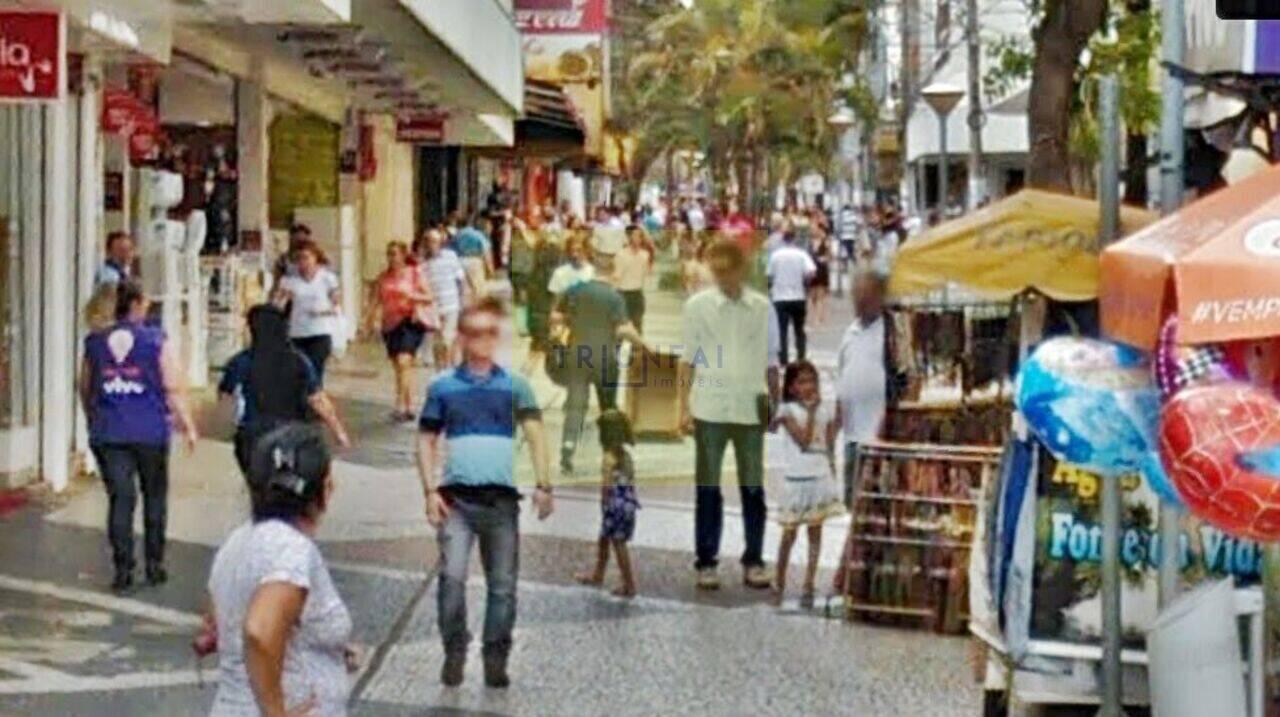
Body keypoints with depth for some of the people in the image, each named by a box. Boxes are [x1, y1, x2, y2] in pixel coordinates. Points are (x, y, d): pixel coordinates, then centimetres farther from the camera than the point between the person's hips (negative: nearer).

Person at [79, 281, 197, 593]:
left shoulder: (95, 343, 4)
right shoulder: (156, 340, -4)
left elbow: (85, 388, 12)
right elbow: (173, 388, -6)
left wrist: (93, 420, 27)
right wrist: (188, 426, 0)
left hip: (108, 433, 2)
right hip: (150, 432, -2)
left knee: (120, 498, 3)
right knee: (154, 496, 14)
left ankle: (123, 570, -1)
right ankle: (154, 565, 18)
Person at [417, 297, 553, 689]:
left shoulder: (514, 386, 7)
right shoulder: (443, 387, 8)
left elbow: (535, 435, 0)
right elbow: (427, 440, 10)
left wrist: (543, 486, -12)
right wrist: (431, 491, -2)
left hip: (501, 498, 1)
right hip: (456, 497, -1)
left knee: (503, 584, 4)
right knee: (452, 576, -12)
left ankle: (496, 658, 15)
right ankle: (454, 652, 3)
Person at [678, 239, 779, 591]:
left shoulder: (761, 308, 4)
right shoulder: (697, 306, 0)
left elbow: (770, 362, 11)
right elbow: (688, 359, 3)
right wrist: (684, 407, -2)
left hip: (750, 408, 1)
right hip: (709, 409, -1)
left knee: (753, 488, 6)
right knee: (708, 489, 5)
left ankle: (754, 561, 15)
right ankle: (706, 562, 12)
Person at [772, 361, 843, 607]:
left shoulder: (826, 408, 6)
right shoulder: (788, 410, -6)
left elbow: (829, 446, 10)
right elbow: (803, 440, -17)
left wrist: (832, 476, 8)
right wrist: (811, 411, -17)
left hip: (821, 478, 3)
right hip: (795, 479, -3)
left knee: (815, 532, 4)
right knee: (789, 533, 5)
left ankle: (809, 587, 8)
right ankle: (779, 585, 19)